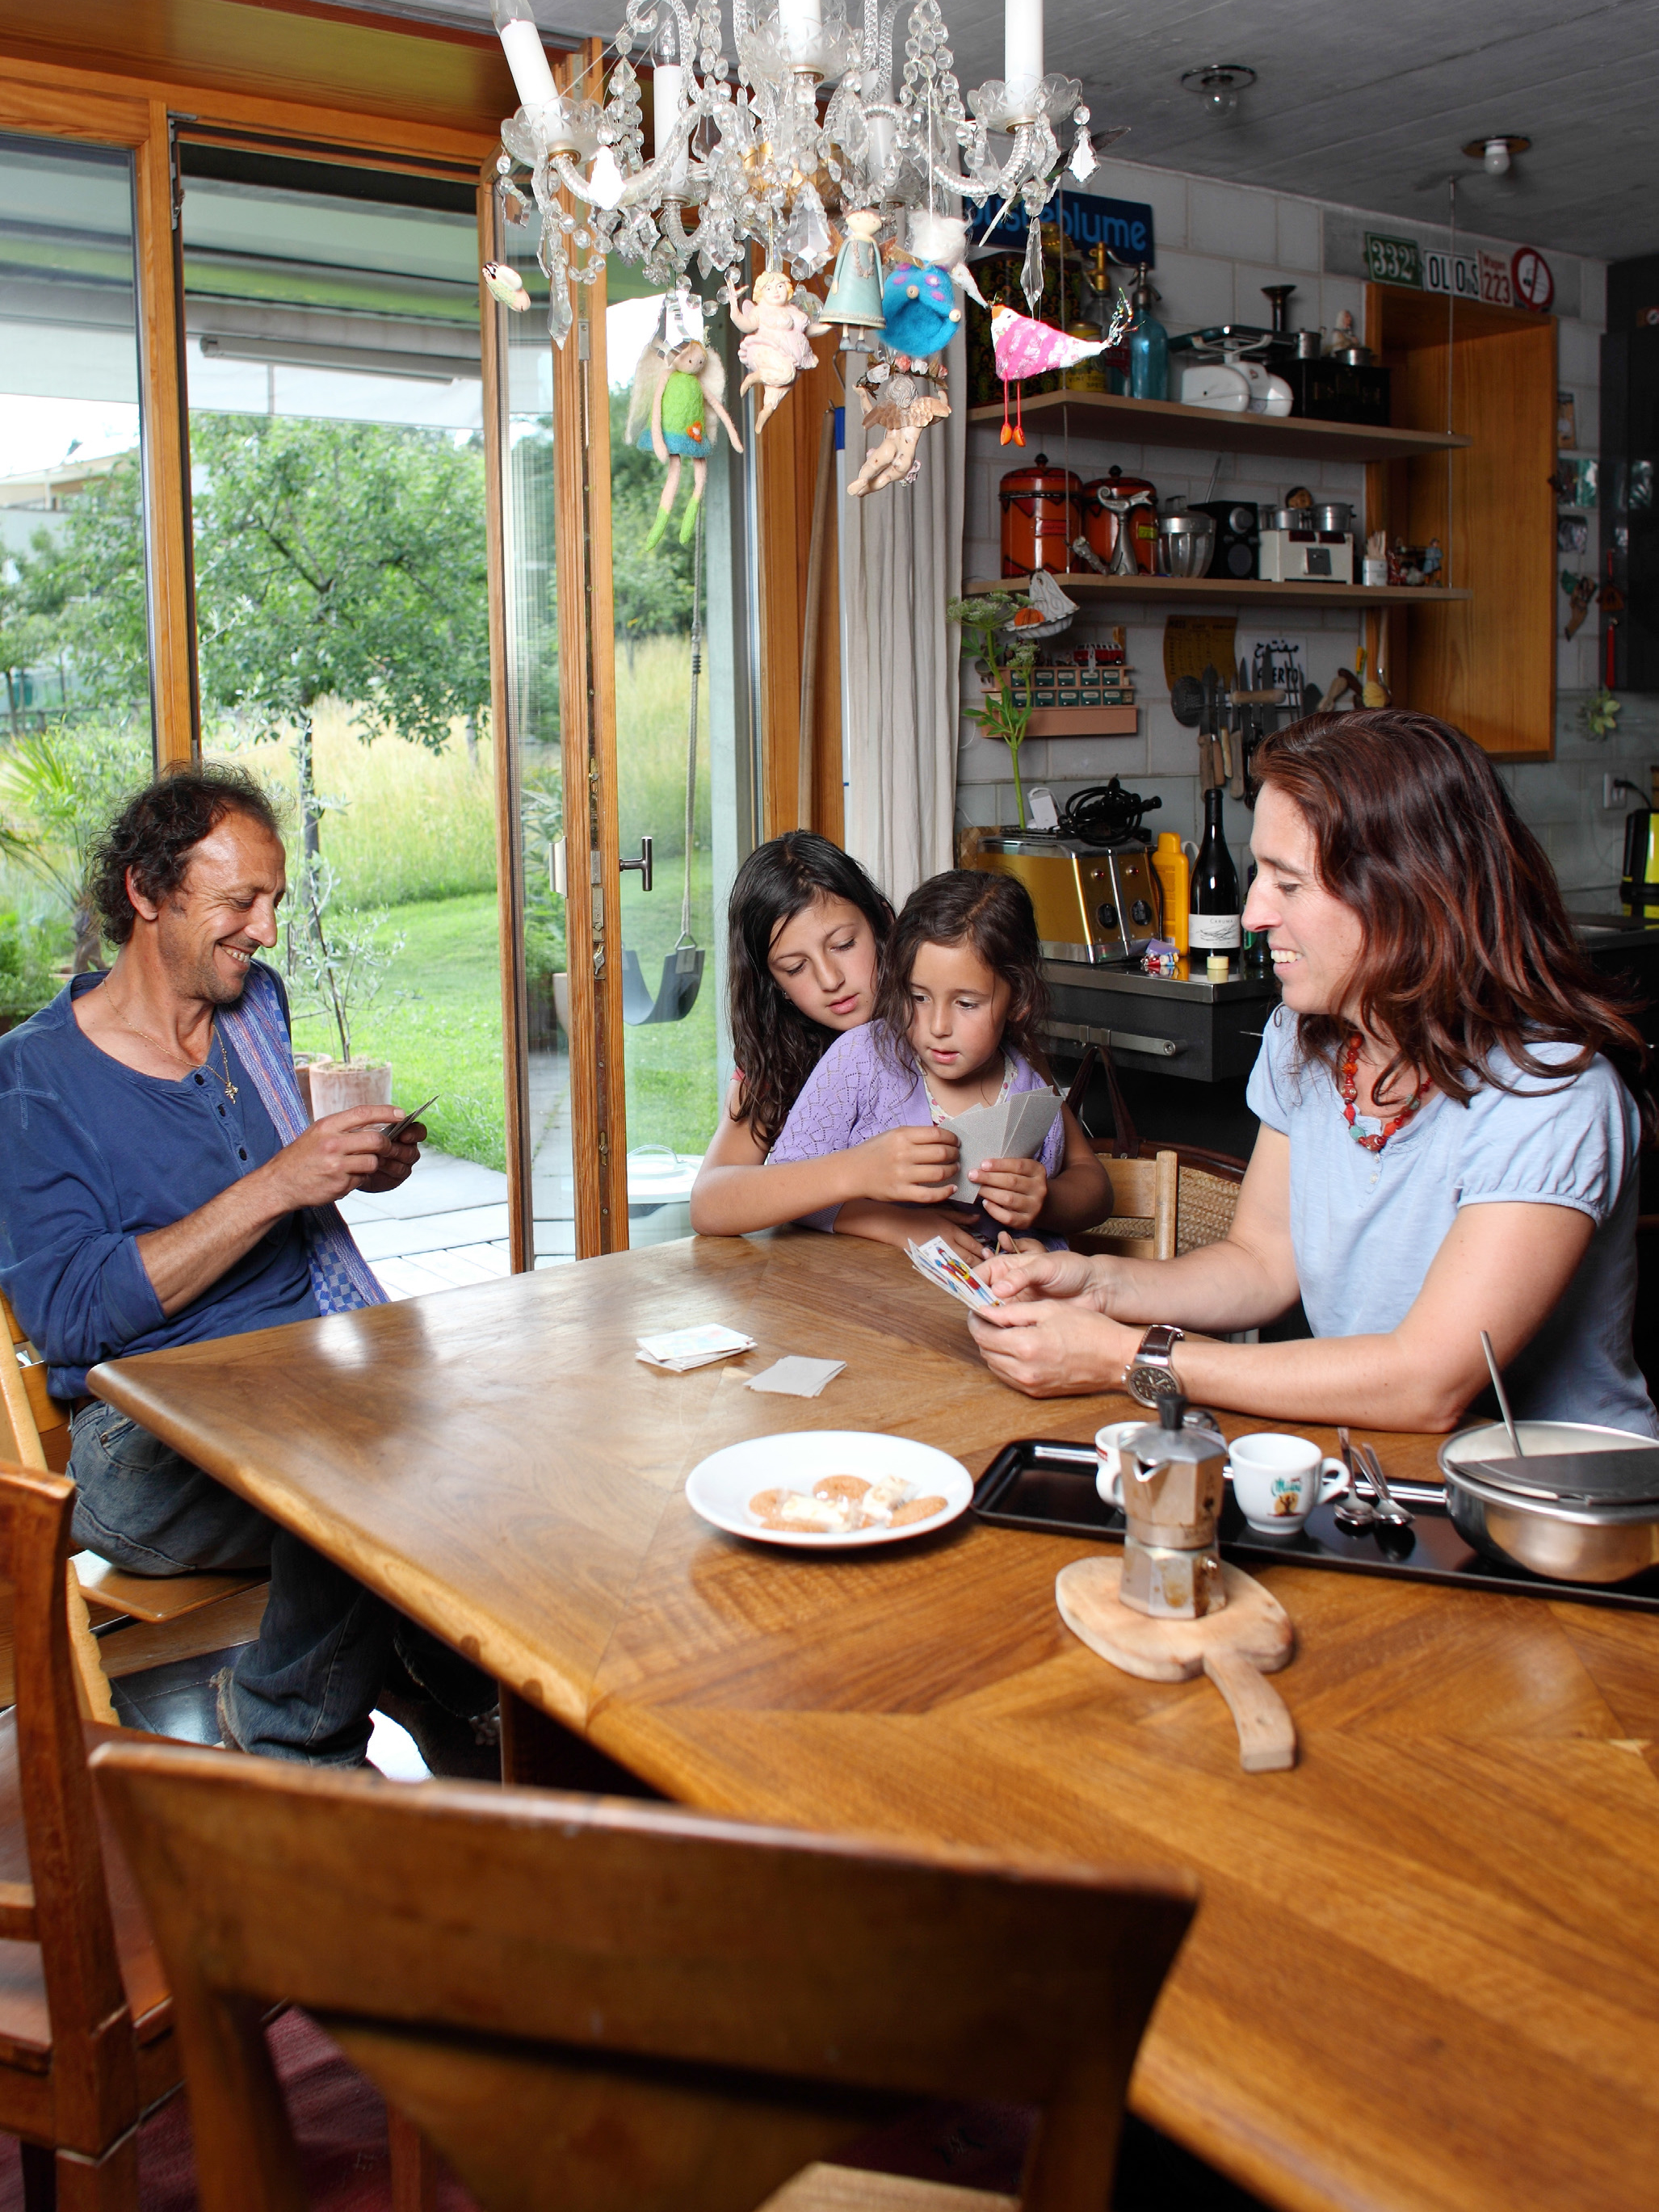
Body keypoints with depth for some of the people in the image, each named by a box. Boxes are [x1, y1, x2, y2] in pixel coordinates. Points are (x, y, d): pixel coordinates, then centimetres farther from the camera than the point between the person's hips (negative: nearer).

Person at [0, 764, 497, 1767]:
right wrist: (274, 1186, -20)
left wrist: (355, 1168, 4)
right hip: (151, 1436, -6)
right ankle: (289, 1737, -6)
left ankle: (438, 1681, 3)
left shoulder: (257, 1002, 13)